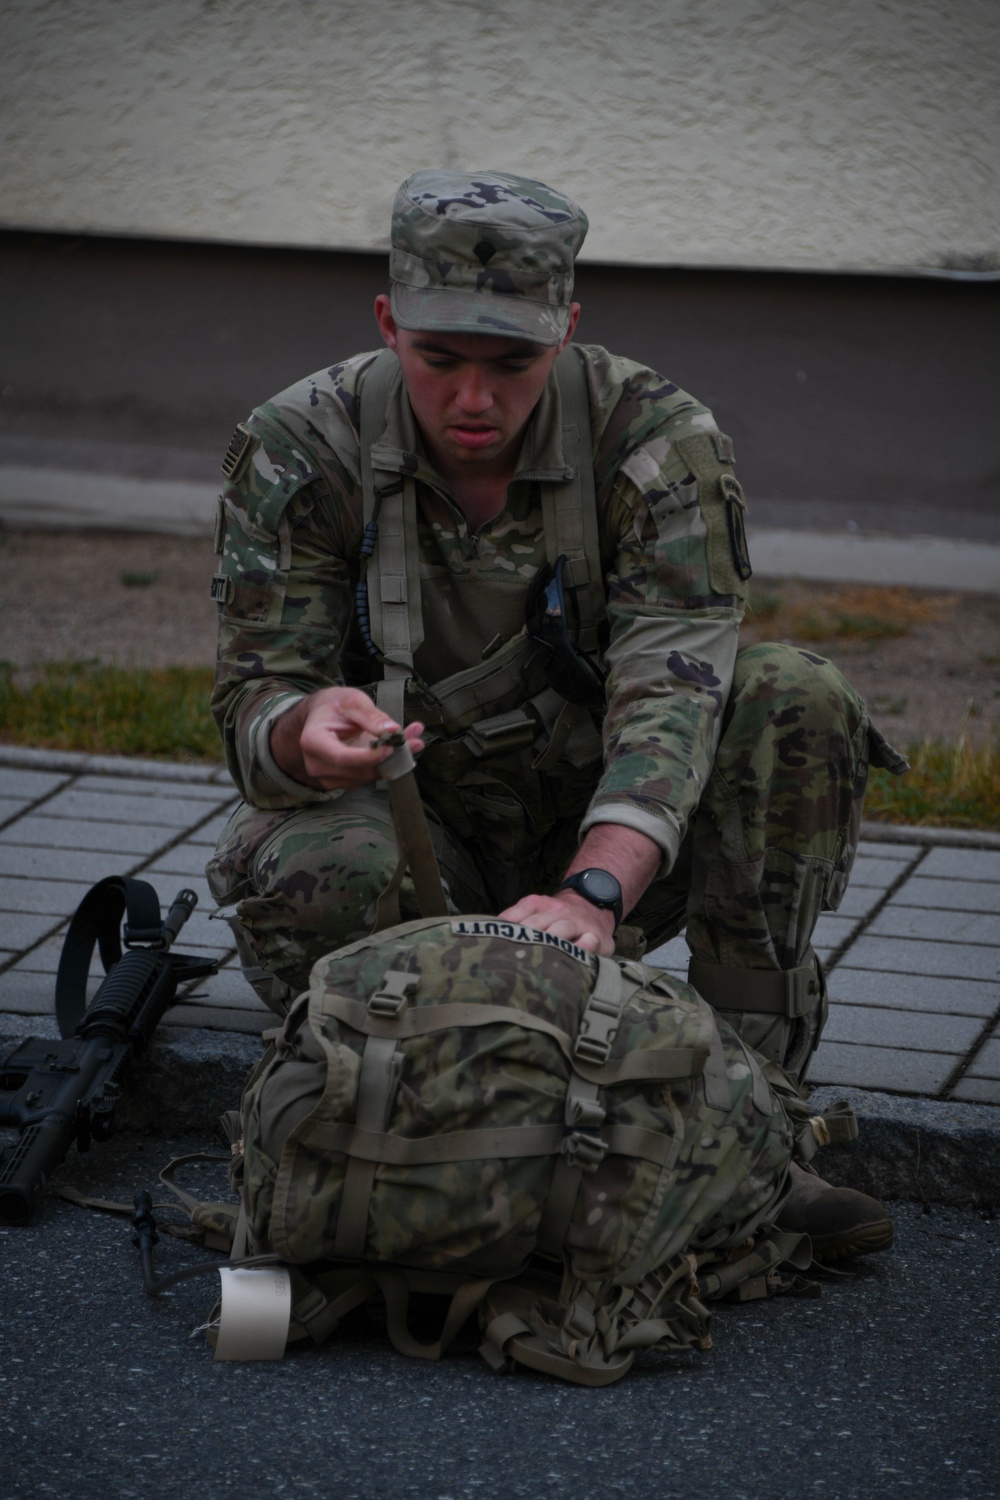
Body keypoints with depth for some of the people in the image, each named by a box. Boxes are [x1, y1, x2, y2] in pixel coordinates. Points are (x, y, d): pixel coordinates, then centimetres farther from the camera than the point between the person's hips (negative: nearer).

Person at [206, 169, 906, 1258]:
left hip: (612, 838, 1)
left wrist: (594, 892, -47)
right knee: (313, 870, -36)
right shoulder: (296, 451, -12)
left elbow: (671, 693, -28)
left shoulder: (660, 442, -16)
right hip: (419, 840, 0)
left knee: (797, 704, -26)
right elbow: (254, 703, -16)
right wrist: (308, 732, -44)